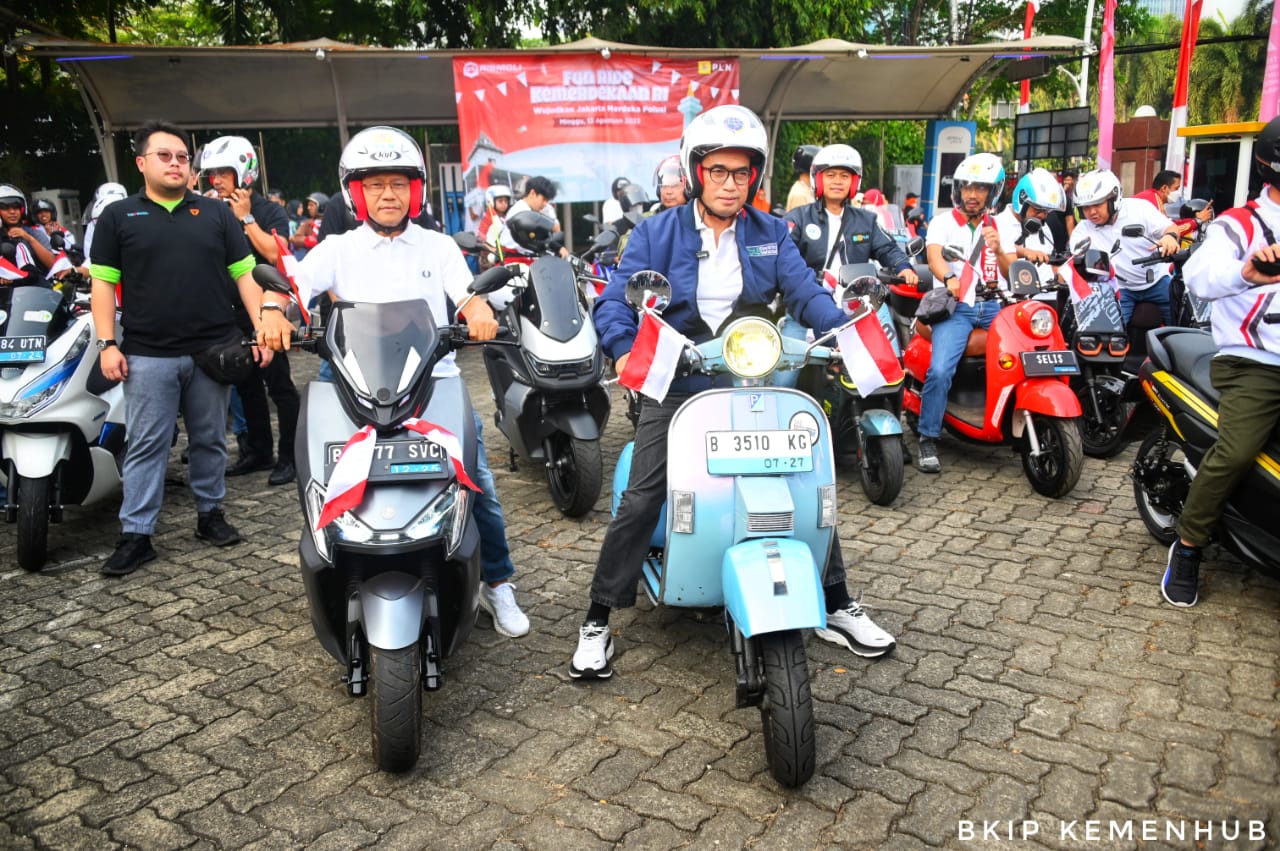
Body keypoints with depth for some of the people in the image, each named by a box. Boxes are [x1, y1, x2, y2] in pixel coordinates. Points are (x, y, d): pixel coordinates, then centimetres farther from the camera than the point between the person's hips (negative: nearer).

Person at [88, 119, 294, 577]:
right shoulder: (117, 217, 7)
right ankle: (135, 534, 7)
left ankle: (210, 513, 24)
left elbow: (244, 274, 8)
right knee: (146, 446, 2)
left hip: (213, 349, 1)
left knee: (210, 440, 11)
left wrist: (262, 327, -3)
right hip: (147, 356, -1)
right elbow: (103, 283, 5)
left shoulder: (216, 213, 10)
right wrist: (107, 344, -5)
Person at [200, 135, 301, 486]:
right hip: (233, 313, 7)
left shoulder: (270, 211, -4)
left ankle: (289, 457, 1)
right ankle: (258, 452, 24)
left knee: (279, 385, -4)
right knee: (247, 386, 14)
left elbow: (274, 253, -20)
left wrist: (246, 218, -15)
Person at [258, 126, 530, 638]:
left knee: (478, 481, -5)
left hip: (436, 382, 0)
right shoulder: (337, 250, 10)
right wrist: (272, 310, -25)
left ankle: (497, 583, 11)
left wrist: (479, 311, -25)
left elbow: (466, 294, -2)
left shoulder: (438, 246, 12)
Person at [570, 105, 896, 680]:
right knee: (640, 501, -13)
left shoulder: (771, 234, 9)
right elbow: (615, 300, -9)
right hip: (676, 388, -3)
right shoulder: (657, 233, 1)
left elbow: (805, 293, -1)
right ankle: (598, 621, 3)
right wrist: (625, 351, -29)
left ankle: (837, 609, 22)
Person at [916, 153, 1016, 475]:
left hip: (995, 305, 4)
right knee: (940, 369, -25)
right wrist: (949, 278, -37)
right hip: (955, 306, -4)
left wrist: (998, 251, -12)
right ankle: (928, 440, -13)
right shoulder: (943, 222, 6)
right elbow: (933, 256, -14)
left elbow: (1014, 274, 9)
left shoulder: (1001, 227, 18)